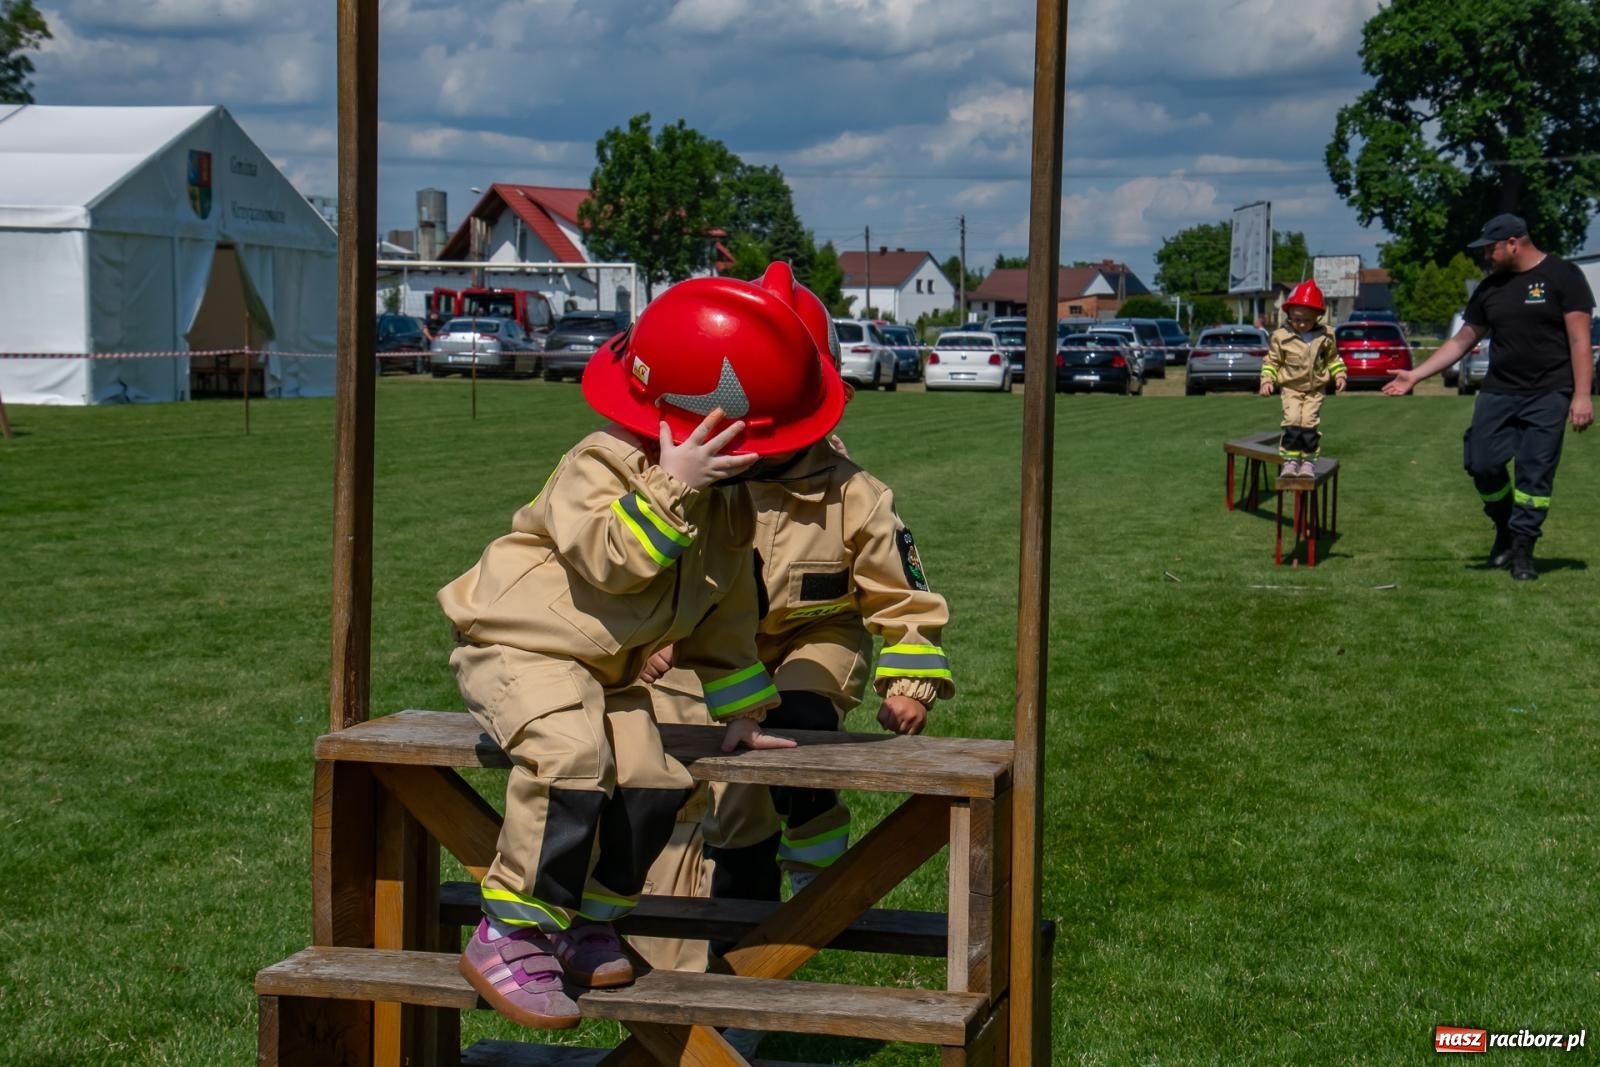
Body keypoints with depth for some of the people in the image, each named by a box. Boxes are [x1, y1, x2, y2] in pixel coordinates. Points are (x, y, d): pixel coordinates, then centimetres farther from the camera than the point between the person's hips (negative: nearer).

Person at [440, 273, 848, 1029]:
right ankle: (509, 936, -24)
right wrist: (670, 489, -38)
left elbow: (724, 612, 15)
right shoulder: (601, 467, -20)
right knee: (572, 757, -32)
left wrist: (738, 709, 16)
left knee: (653, 780, -9)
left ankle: (586, 922, 11)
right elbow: (607, 558, -34)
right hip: (518, 646, -8)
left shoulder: (726, 504, 4)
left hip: (606, 672, 8)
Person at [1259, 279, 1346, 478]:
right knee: (1292, 421, -14)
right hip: (1291, 387, -1)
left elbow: (1332, 358, 13)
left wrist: (1339, 375, 4)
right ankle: (1290, 460, -8)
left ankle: (1309, 460, 1)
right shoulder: (1281, 336, -7)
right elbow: (1271, 360, 1)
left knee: (1310, 422, -8)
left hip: (1315, 389, 1)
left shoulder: (1325, 335, -1)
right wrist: (1267, 380, -9)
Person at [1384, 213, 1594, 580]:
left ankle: (1522, 549, 5)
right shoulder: (1490, 288, 12)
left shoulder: (1562, 276, -4)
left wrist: (1582, 395, -15)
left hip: (1547, 395, -5)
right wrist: (1415, 375, 12)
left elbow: (1579, 339, -8)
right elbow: (1462, 341, 17)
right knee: (1483, 463, -3)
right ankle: (1505, 530, 20)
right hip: (1498, 393, 5)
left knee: (1535, 473, -5)